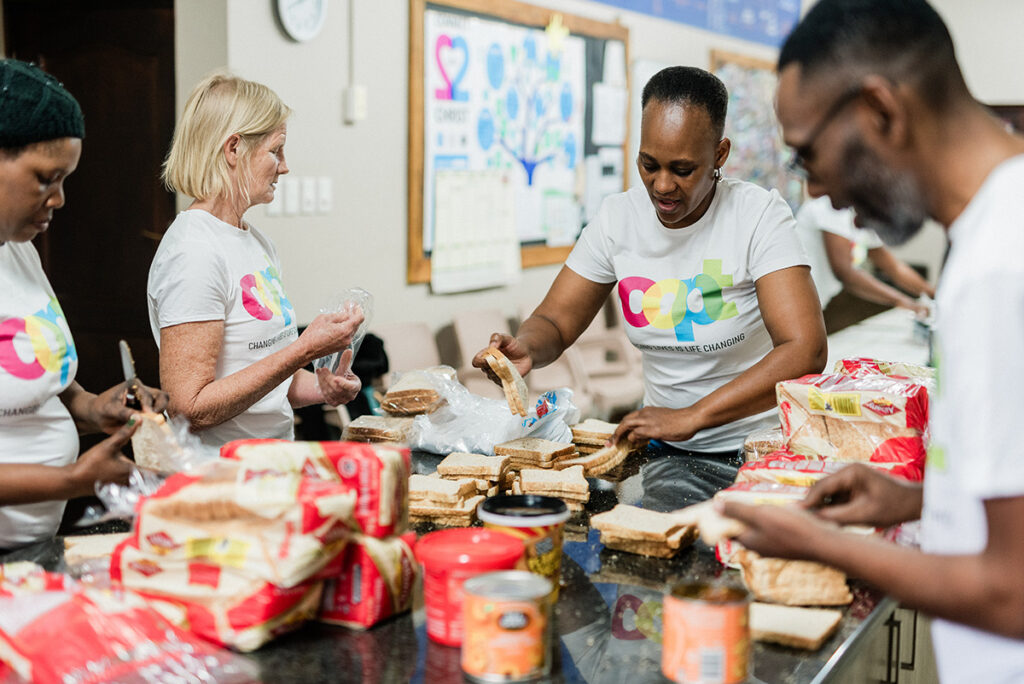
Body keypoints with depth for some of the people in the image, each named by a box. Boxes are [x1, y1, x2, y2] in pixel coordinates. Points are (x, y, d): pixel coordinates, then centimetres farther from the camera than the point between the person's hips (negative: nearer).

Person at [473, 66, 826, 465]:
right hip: (662, 447, 5)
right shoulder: (617, 218, 0)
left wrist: (691, 417, -31)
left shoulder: (760, 214, -14)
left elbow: (805, 352, -24)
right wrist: (525, 348, -19)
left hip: (755, 448, -4)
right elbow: (555, 322, 6)